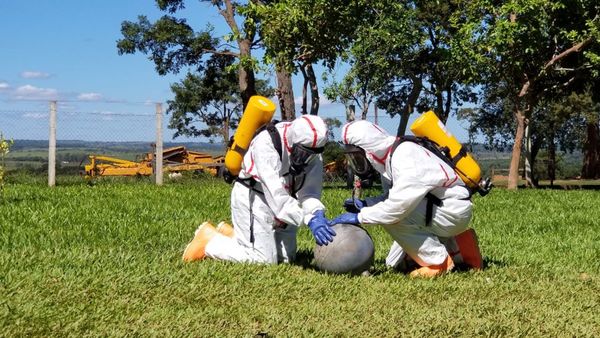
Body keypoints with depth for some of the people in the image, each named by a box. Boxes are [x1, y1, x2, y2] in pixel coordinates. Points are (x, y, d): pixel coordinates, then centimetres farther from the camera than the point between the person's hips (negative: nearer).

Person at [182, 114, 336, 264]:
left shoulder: (314, 155, -10)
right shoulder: (267, 144, -31)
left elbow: (309, 191, -13)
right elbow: (275, 193, -38)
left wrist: (317, 214, -36)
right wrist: (309, 219, -46)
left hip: (283, 203, 8)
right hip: (251, 199, -8)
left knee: (286, 258, 12)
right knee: (264, 259, -12)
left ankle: (231, 234, 26)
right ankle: (209, 238, 7)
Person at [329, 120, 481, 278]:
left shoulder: (405, 157, -26)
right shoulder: (389, 158, 3)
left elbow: (398, 205, -34)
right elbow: (393, 197, 12)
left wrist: (359, 217, -27)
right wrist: (364, 204, -4)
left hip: (454, 208, -9)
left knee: (394, 218, -27)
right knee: (394, 263, 8)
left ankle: (439, 261, -13)